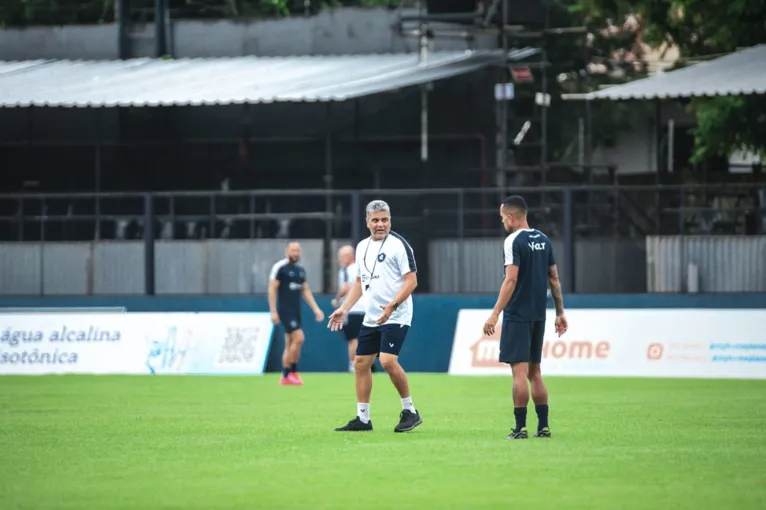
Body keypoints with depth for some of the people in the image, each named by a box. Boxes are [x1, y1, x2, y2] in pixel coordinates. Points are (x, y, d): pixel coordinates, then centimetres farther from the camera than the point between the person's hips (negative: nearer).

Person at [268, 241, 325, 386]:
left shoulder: (301, 270, 14)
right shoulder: (280, 267, -8)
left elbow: (305, 291, 19)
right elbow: (272, 289, -10)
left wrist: (316, 309, 12)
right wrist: (273, 312, -15)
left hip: (296, 311, 8)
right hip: (285, 310, -8)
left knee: (290, 344, 8)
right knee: (298, 338, -17)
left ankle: (285, 376, 11)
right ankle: (291, 372, -10)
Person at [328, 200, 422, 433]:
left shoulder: (398, 245, -9)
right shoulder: (362, 247, 14)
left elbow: (411, 281, -13)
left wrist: (392, 306, -24)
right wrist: (344, 309, 13)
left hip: (395, 317, -8)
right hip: (371, 318, 8)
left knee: (388, 360, -20)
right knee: (361, 363, 6)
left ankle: (410, 411, -5)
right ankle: (362, 418, 14)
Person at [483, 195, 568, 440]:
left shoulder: (514, 241, -11)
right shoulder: (543, 240, 11)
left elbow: (511, 280, -19)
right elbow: (554, 278, 14)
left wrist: (495, 314, -19)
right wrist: (560, 312, 20)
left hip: (517, 316, -7)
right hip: (538, 316, 7)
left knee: (519, 371, -6)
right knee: (534, 371, 13)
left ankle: (520, 428, -8)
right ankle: (543, 427, 10)